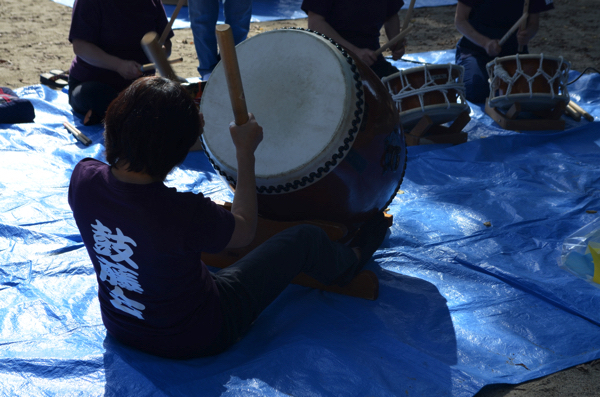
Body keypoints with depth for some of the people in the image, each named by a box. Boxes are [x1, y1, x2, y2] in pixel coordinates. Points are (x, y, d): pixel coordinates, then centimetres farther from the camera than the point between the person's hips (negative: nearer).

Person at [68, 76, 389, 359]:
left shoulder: (83, 178, -22)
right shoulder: (183, 213, -38)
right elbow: (244, 230, -15)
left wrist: (178, 129, 6)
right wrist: (246, 153, -7)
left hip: (119, 327, 6)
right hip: (195, 339, -5)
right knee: (305, 237, 9)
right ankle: (349, 262, 44)